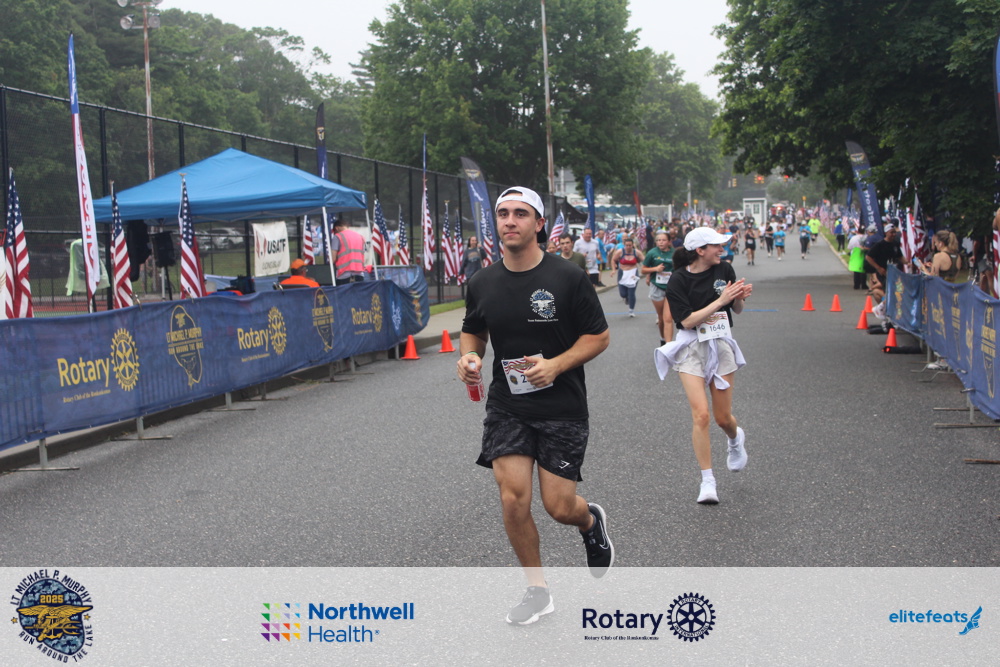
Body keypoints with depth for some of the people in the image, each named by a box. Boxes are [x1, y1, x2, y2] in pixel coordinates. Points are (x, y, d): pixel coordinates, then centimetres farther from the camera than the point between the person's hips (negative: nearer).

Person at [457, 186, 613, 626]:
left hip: (563, 408, -2)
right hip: (507, 406, 3)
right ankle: (537, 590, 12)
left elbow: (599, 336, -4)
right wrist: (469, 358, -5)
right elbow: (473, 332, 18)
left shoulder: (567, 278, -9)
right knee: (513, 497, -9)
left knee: (559, 506, -2)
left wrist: (556, 365, -18)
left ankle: (591, 521, 38)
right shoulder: (482, 284, 2)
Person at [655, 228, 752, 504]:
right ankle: (707, 481, 0)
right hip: (691, 349, -3)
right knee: (700, 414, -12)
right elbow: (687, 320, -17)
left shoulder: (725, 270, 0)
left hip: (722, 346, 3)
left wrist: (740, 298, -12)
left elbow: (737, 310, 10)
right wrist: (720, 300, -21)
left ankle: (736, 439, 46)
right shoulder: (678, 280, -11)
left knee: (723, 418, 7)